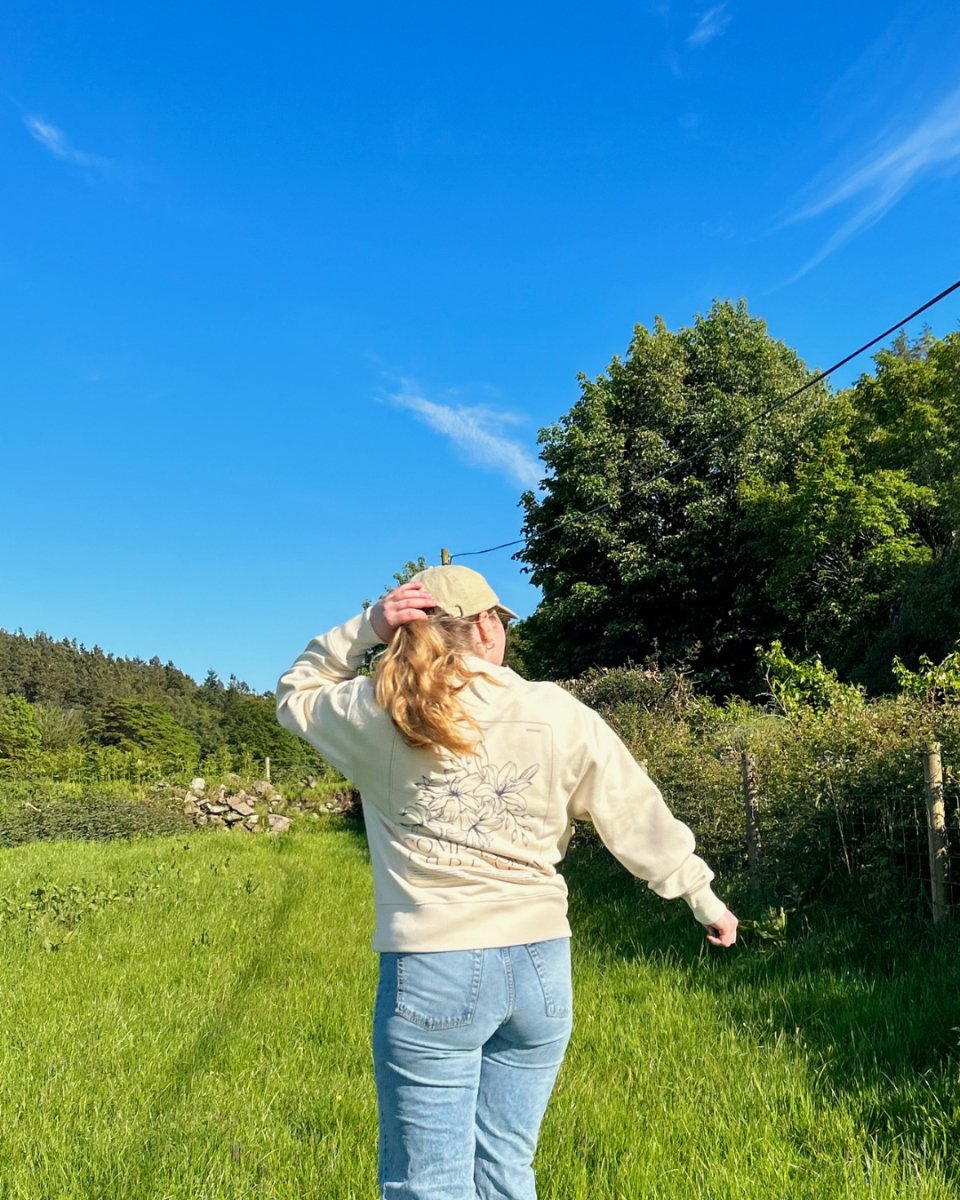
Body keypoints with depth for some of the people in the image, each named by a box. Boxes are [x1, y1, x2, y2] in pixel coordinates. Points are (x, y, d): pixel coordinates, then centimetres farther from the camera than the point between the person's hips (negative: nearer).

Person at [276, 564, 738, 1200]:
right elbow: (641, 818, 6)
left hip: (432, 970, -2)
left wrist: (363, 629, 1)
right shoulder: (561, 716, -2)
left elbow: (296, 694, 16)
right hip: (540, 968, 3)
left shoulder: (375, 714, -5)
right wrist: (706, 898, 20)